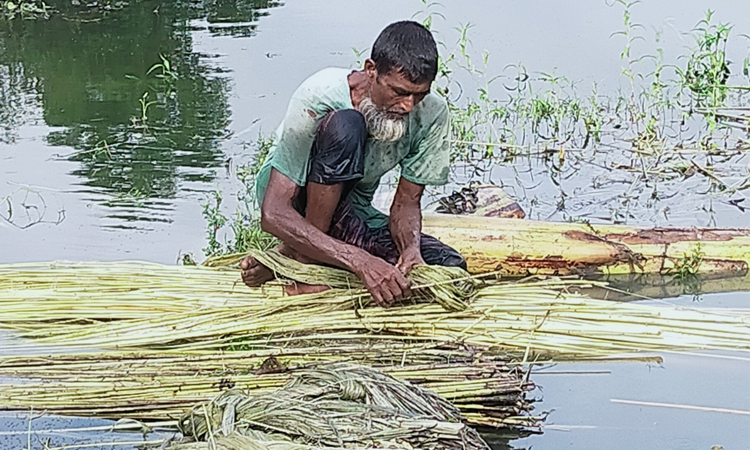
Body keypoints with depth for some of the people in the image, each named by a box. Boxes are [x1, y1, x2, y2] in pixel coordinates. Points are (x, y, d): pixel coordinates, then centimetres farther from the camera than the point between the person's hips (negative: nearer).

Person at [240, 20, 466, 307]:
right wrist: (361, 261, -47)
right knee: (345, 125, -35)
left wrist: (411, 248, -32)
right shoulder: (320, 97, -31)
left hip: (350, 211, 5)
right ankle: (302, 257, -21)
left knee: (450, 266, -22)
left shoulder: (432, 113, -18)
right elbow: (274, 214, -36)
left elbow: (406, 202, -8)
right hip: (294, 201, -5)